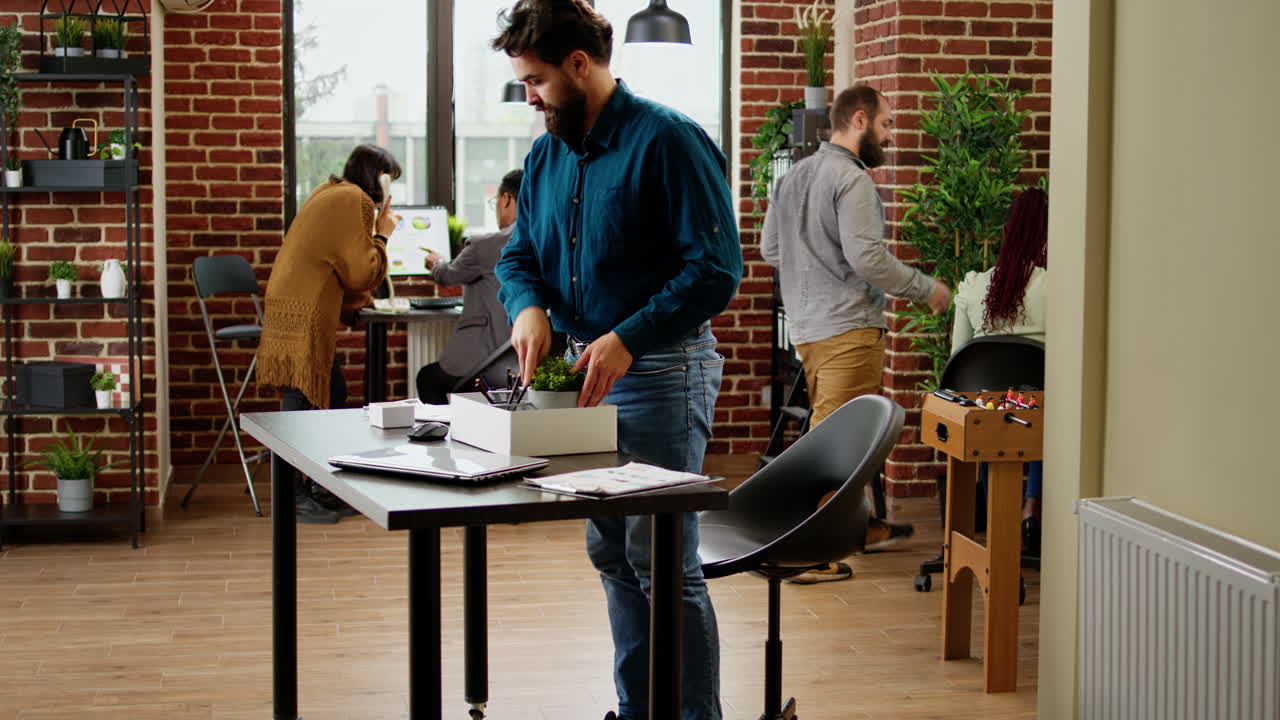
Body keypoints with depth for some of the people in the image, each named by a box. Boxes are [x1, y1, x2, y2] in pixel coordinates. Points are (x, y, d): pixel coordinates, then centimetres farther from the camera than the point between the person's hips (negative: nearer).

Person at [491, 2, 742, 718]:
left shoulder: (668, 141, -13)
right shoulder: (548, 154, 12)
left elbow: (717, 268, -17)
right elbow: (519, 254, 17)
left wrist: (628, 339, -24)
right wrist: (528, 304, -7)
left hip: (662, 374, -8)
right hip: (590, 369, 8)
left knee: (662, 559, -8)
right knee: (611, 553, 14)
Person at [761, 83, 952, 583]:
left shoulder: (794, 176, 14)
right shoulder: (853, 180, -14)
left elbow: (770, 249, 19)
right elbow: (867, 257, -22)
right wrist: (928, 289, -11)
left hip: (806, 326, 10)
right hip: (848, 326, -9)